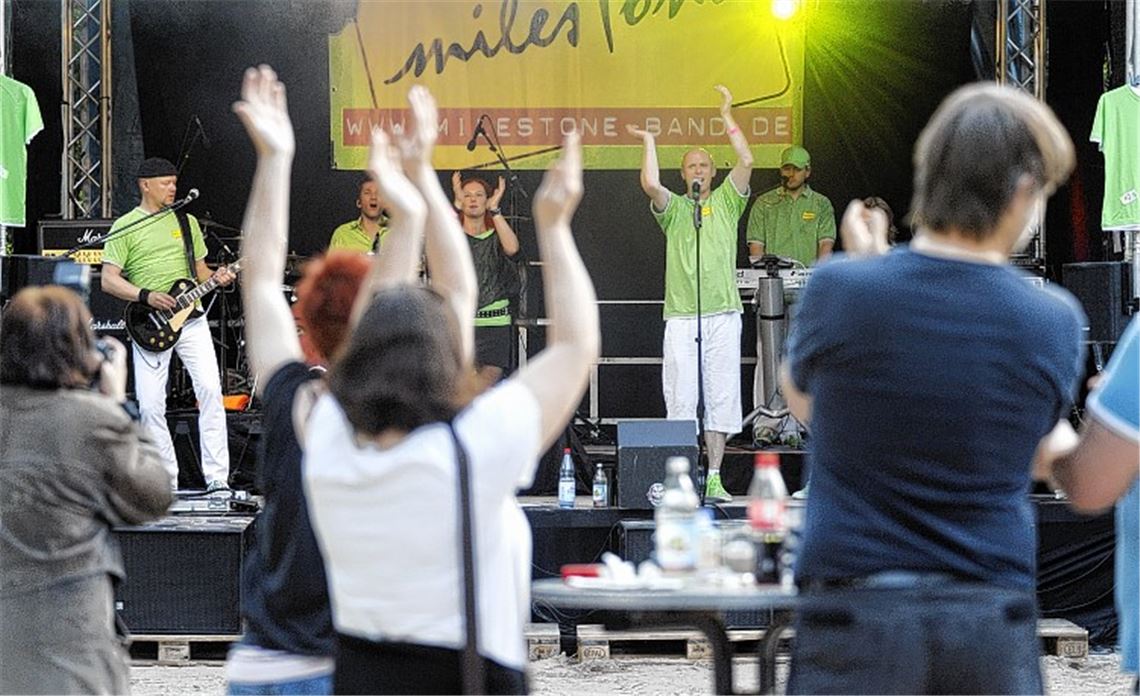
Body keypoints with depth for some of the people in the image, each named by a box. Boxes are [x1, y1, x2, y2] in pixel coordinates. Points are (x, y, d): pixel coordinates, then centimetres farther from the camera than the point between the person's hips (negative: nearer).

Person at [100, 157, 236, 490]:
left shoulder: (187, 222, 15)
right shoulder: (125, 228, 2)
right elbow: (109, 280, -4)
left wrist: (216, 277, -1)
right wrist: (147, 296, -16)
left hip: (190, 319, 3)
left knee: (210, 390, -11)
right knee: (150, 406, -4)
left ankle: (216, 478, -10)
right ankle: (166, 482, 8)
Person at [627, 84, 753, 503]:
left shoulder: (727, 202, 13)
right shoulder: (673, 208, 11)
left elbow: (746, 161, -1)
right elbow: (650, 185, -10)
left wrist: (727, 116, -1)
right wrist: (649, 143, 1)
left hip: (724, 314, 1)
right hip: (681, 316, -1)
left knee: (721, 397, 0)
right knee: (681, 399, -4)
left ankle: (713, 477, 3)